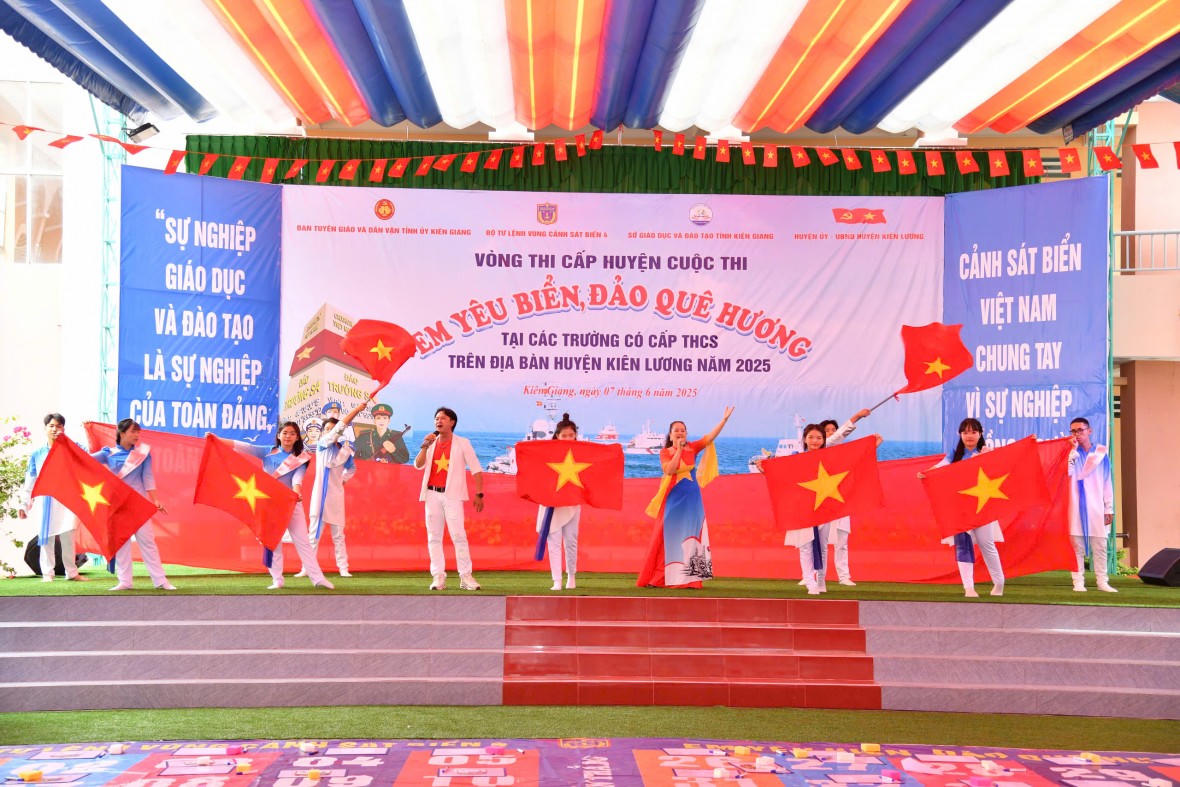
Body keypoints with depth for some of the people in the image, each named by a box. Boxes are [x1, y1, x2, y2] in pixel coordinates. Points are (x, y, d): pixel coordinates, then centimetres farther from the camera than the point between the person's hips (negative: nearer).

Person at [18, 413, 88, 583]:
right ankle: (47, 573, 11)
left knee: (68, 538, 0)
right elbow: (30, 481, 11)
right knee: (46, 538, 4)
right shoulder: (37, 454, 9)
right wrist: (24, 505, 7)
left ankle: (72, 572, 9)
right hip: (44, 501, 1)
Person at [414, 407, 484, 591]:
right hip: (432, 493, 4)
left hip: (452, 494, -4)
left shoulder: (462, 443, 3)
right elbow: (418, 465, 2)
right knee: (434, 536, 2)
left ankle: (465, 576, -6)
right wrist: (424, 446, -10)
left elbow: (476, 470, 0)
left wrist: (479, 494, -7)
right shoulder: (431, 443, 15)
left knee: (458, 535, -10)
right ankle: (438, 577, 5)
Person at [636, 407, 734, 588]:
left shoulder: (692, 448, 6)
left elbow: (711, 436, 1)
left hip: (692, 498, 2)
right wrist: (679, 450, -15)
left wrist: (724, 419, -6)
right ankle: (657, 578, 2)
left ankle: (689, 578, 2)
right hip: (674, 498, -2)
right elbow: (669, 470, -16)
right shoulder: (665, 452, 1)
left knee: (690, 534, 1)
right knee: (669, 535, -2)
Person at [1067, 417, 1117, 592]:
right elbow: (1067, 472, -15)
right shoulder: (1071, 453, 5)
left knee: (1100, 546, 3)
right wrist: (1074, 449, -14)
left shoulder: (1101, 453, 9)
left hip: (1097, 507, 1)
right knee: (1077, 546, -1)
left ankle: (1102, 581, 8)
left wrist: (1109, 508, 5)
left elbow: (1107, 483, 9)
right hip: (1076, 507, -1)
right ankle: (1078, 582, 1)